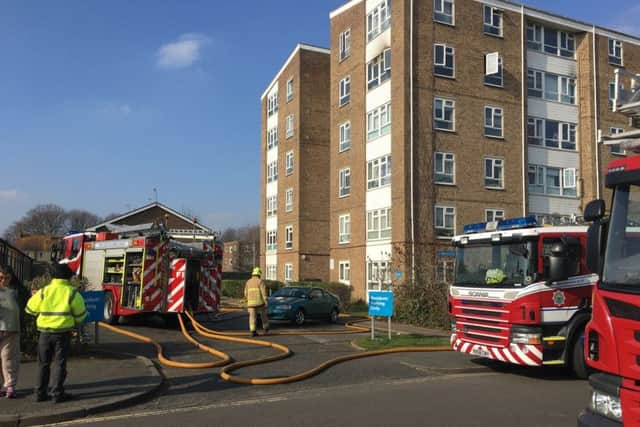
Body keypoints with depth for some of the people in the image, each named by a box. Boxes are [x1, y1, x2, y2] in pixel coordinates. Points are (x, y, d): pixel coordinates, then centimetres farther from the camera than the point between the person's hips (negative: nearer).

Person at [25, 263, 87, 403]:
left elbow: (30, 309, 7)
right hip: (63, 333, -2)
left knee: (44, 363, 14)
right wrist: (75, 323, 19)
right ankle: (58, 393, 6)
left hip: (45, 332, 3)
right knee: (60, 363, 6)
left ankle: (40, 393, 18)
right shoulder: (72, 292, -7)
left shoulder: (44, 291, -2)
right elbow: (81, 313, -2)